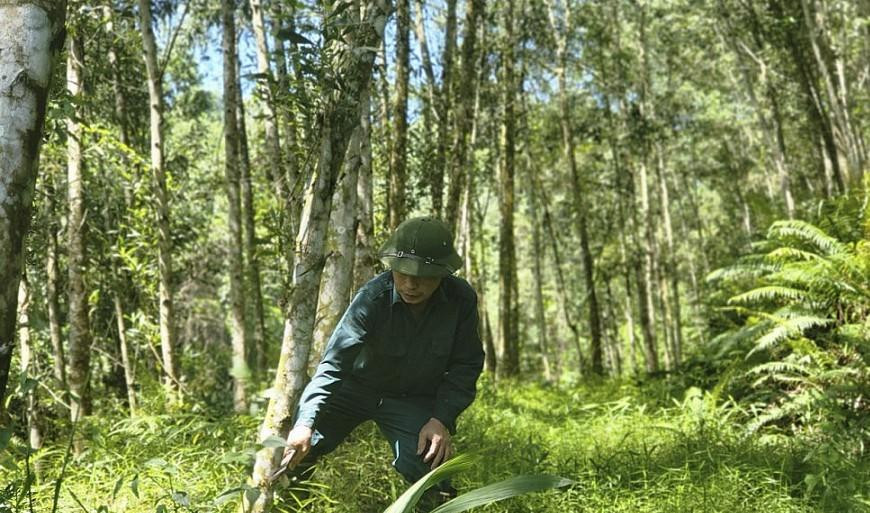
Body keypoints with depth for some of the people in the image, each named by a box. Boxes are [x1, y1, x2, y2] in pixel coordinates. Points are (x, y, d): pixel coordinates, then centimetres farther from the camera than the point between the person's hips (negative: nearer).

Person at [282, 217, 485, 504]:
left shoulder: (462, 299, -19)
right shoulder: (373, 298, -27)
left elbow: (466, 365, -7)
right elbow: (334, 362, -32)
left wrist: (442, 419, -18)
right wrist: (306, 422, -44)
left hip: (415, 400, 1)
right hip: (357, 386, 0)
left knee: (424, 464, -25)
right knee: (298, 445, -15)